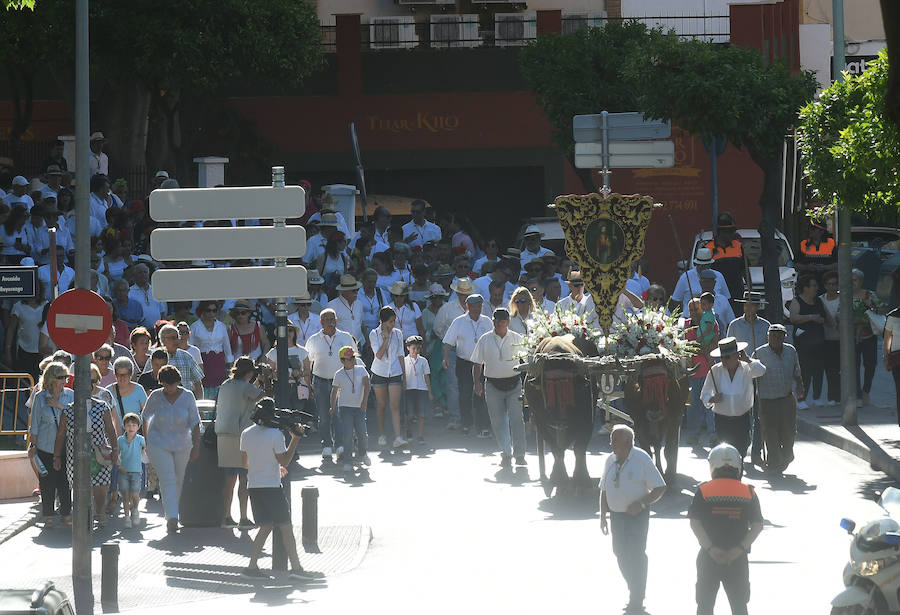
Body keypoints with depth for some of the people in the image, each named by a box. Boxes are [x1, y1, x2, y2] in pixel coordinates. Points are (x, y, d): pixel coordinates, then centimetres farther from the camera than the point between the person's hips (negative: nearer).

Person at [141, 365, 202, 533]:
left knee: (178, 481, 12)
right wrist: (146, 440, 13)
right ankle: (172, 518, -21)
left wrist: (196, 447, -8)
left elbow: (194, 423, -4)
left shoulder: (187, 397, -7)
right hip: (159, 445, -2)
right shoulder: (155, 397, -7)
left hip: (182, 445, 2)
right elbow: (145, 418, 9)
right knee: (167, 480, -14)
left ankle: (171, 514, 31)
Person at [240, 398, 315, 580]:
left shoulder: (246, 434, 5)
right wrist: (295, 439, -4)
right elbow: (284, 461, -8)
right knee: (286, 527, 2)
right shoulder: (275, 435, -12)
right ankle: (295, 567, 0)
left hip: (253, 487, 5)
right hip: (272, 487, -5)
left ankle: (252, 566, 2)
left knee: (266, 526, 11)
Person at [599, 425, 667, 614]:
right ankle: (634, 591, 28)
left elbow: (660, 488, -10)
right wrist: (603, 516, 10)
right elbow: (604, 490, 16)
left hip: (637, 515, -6)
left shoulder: (641, 460, -12)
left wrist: (641, 504, -21)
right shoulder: (610, 460, 5)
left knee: (636, 555, -5)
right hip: (616, 514, 6)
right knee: (621, 555, 10)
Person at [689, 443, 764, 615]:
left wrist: (710, 548, -10)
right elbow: (757, 526, -5)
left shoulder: (703, 491, -5)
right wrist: (740, 548, -8)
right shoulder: (748, 492, -1)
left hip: (708, 556, -1)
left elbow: (694, 523, -9)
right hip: (738, 558, 1)